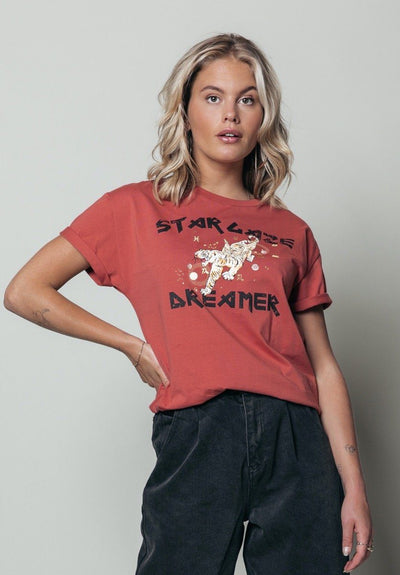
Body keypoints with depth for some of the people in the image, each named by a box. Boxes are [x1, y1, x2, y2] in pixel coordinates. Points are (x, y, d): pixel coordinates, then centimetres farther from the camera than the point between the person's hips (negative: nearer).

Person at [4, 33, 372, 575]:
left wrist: (354, 486, 3)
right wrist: (132, 345, 4)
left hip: (297, 441, 3)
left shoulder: (292, 232, 15)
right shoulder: (137, 208, 9)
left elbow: (324, 367, 11)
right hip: (195, 434, -2)